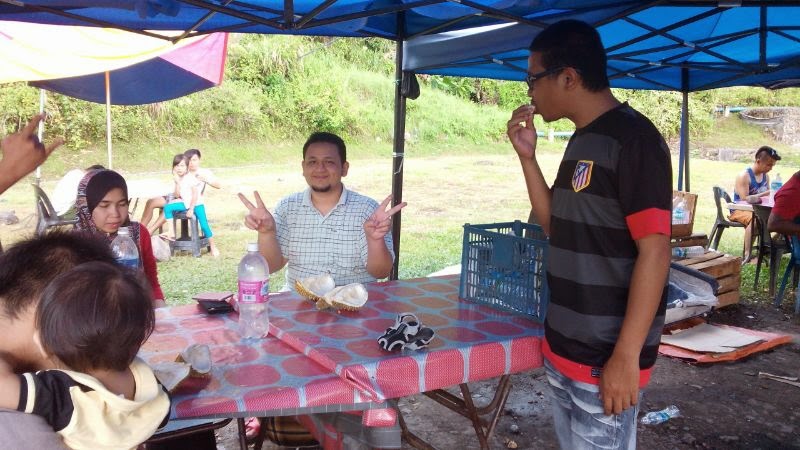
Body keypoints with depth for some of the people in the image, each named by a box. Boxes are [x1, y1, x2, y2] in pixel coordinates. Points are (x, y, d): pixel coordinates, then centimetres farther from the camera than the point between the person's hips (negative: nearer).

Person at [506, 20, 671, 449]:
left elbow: (654, 252, -20)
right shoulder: (582, 140, 10)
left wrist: (626, 355, -22)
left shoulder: (633, 139, -16)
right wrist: (527, 155, 5)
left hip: (605, 358, -8)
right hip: (563, 348, 9)